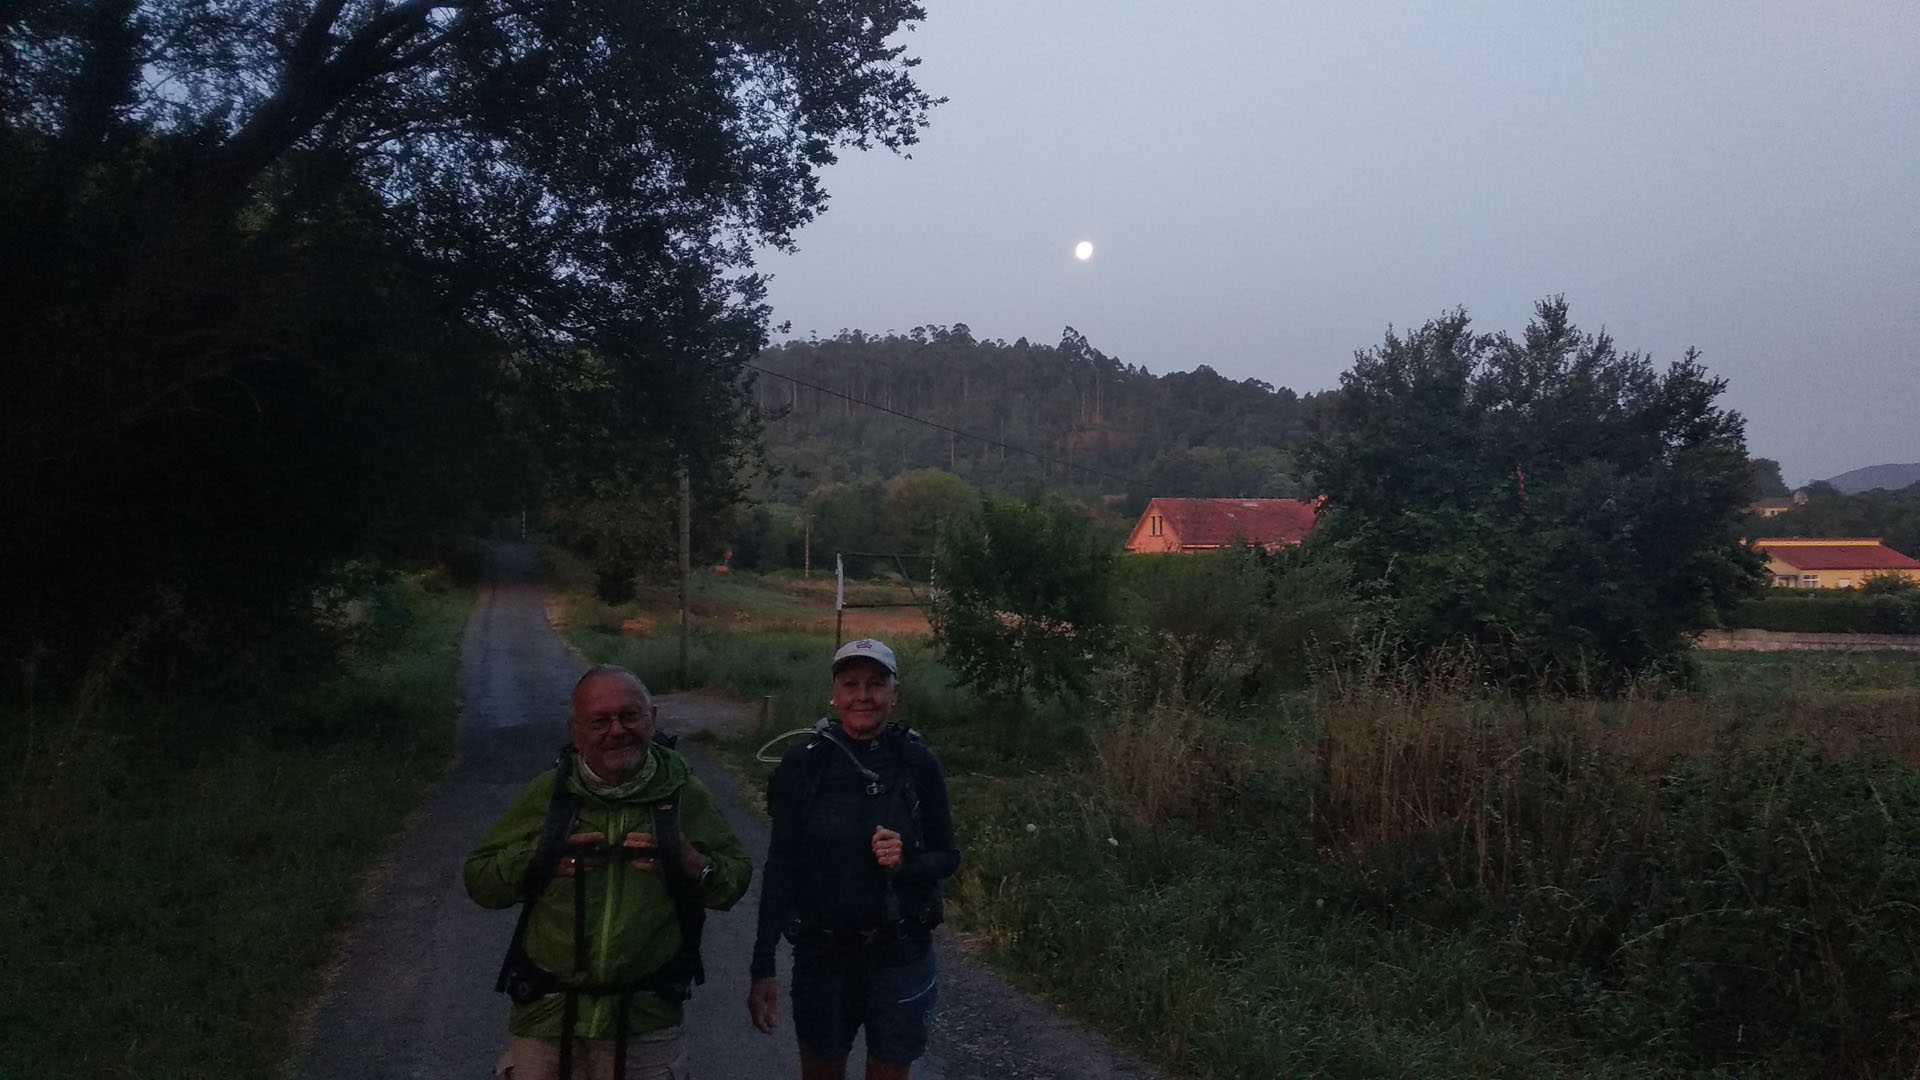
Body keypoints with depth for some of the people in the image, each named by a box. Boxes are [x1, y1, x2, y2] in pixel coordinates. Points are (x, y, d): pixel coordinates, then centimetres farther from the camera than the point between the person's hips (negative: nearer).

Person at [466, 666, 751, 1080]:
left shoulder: (685, 794, -2)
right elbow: (478, 879, 5)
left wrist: (693, 864, -16)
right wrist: (536, 859, -13)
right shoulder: (547, 794, -1)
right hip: (548, 1016, 1)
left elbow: (736, 878, 4)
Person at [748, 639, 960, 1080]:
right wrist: (763, 968, -7)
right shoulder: (803, 763, -8)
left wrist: (906, 863, -20)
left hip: (900, 956, 0)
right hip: (821, 954, 0)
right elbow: (780, 869, -5)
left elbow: (948, 857, 2)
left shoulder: (918, 763, -7)